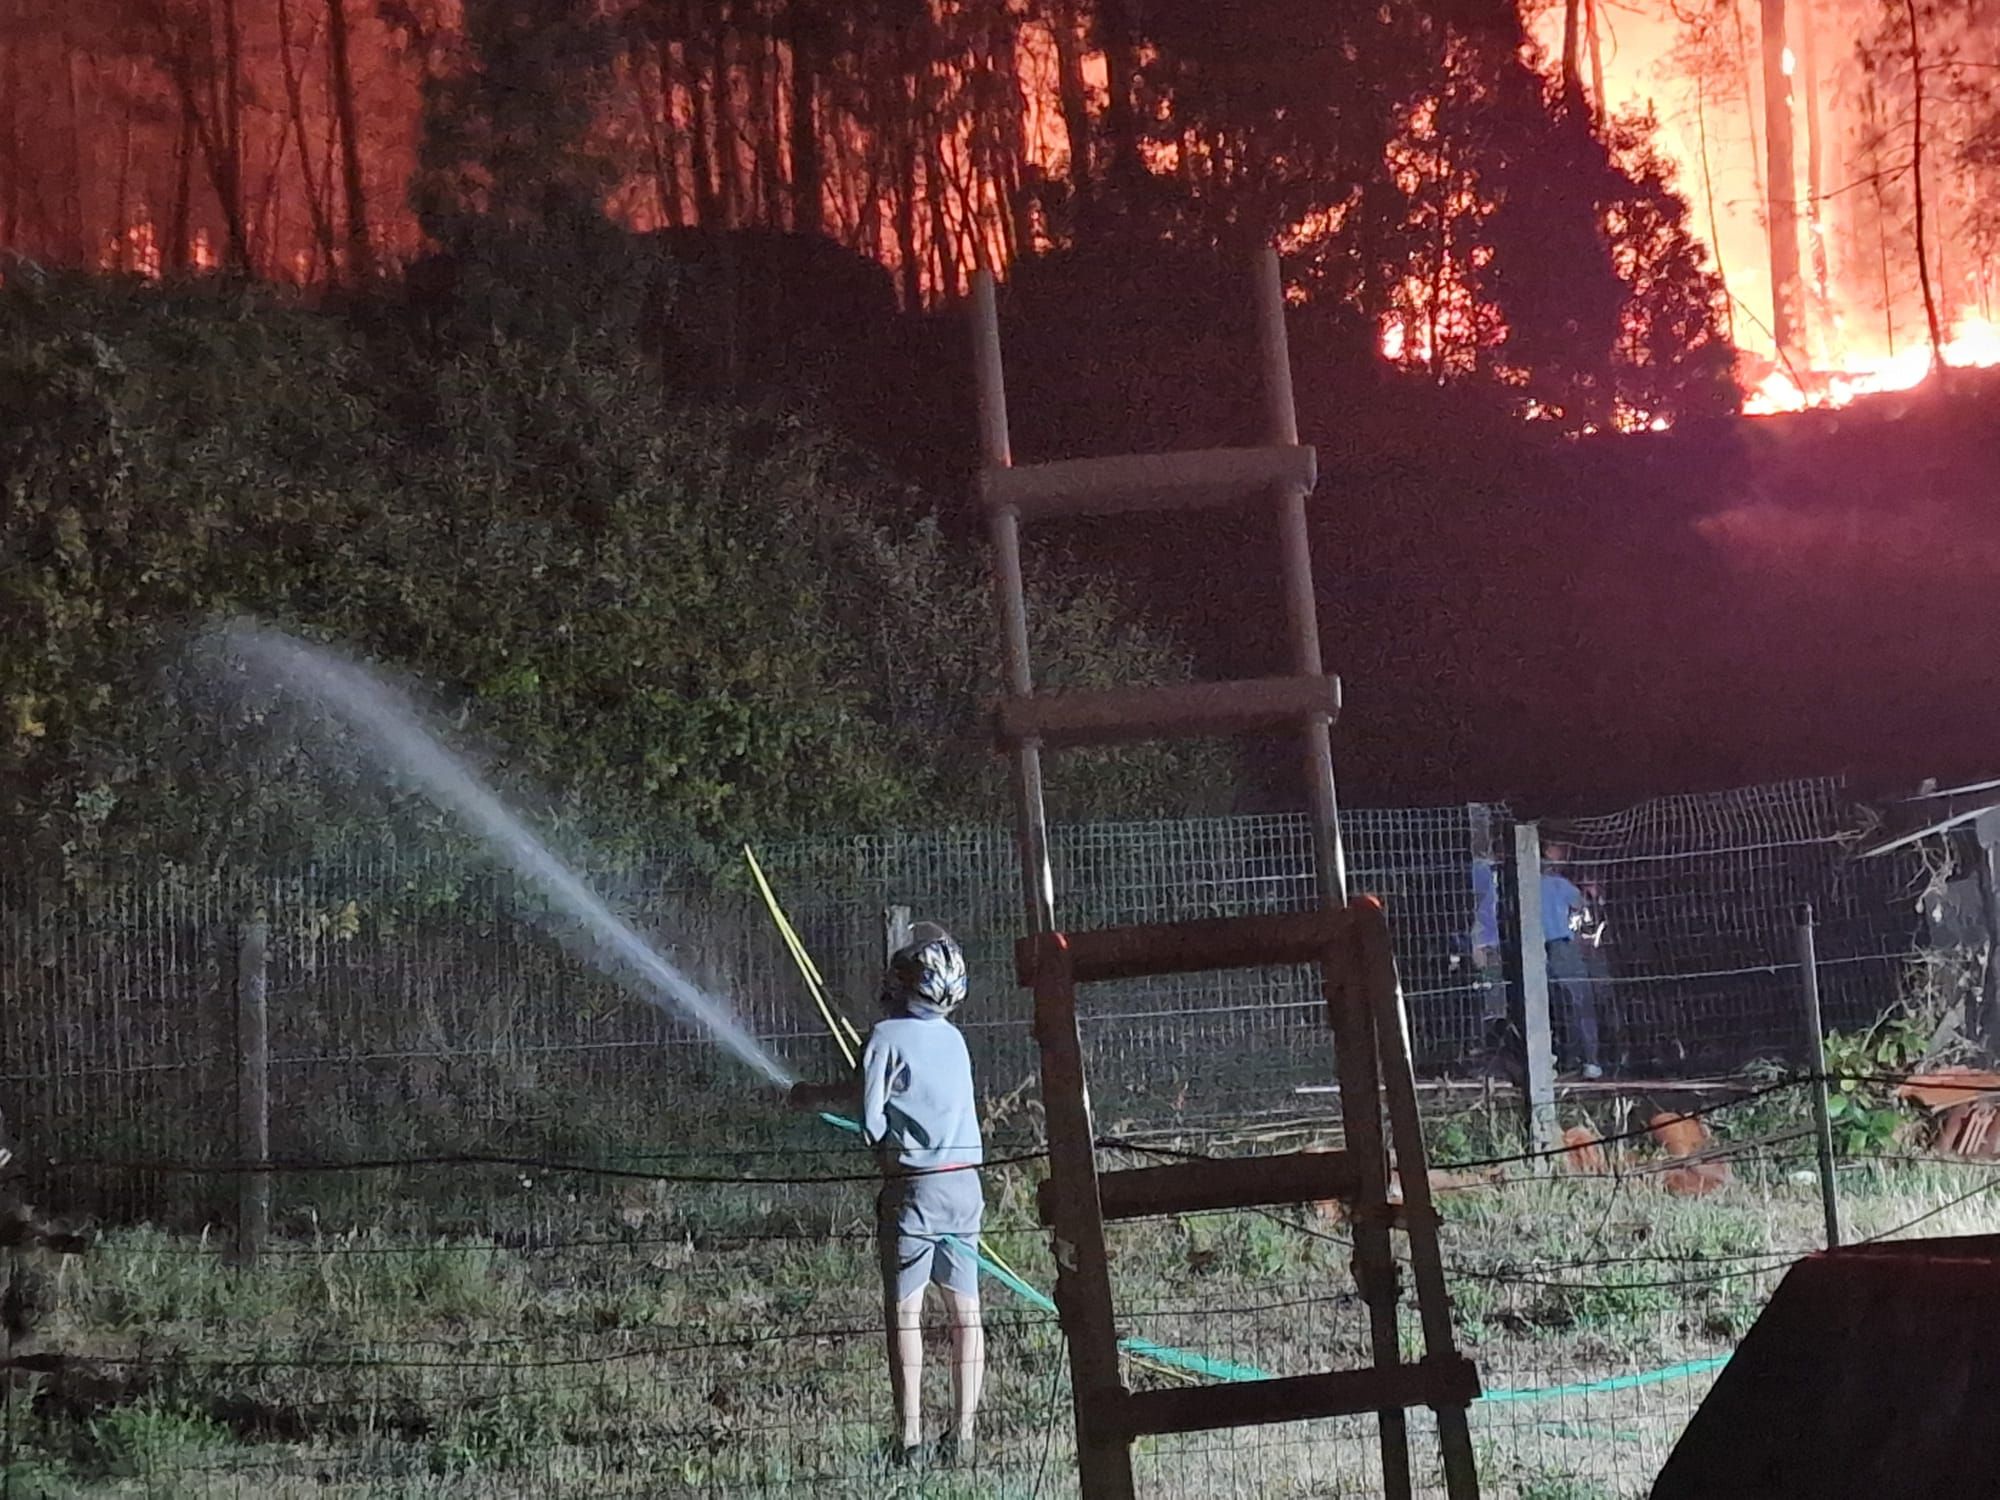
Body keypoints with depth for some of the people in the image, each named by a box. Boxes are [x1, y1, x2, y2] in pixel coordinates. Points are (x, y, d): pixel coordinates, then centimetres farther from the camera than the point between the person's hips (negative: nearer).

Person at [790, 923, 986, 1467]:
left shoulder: (888, 1036, -7)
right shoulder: (953, 1038, 12)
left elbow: (871, 1117, -11)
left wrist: (888, 1153, 10)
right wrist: (824, 1093, 34)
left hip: (912, 1187, -5)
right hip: (965, 1185, 5)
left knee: (905, 1312, -1)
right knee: (965, 1311, 7)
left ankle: (910, 1434, -5)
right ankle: (963, 1433, 5)